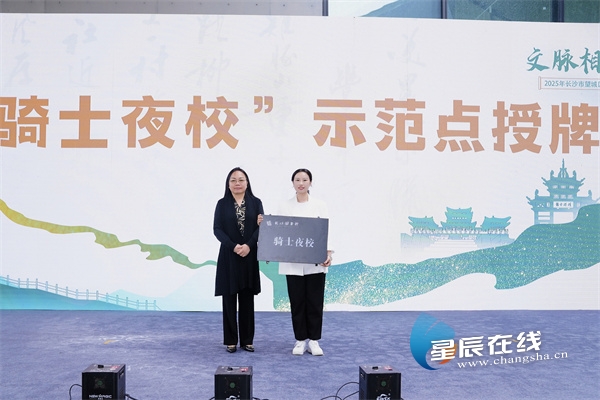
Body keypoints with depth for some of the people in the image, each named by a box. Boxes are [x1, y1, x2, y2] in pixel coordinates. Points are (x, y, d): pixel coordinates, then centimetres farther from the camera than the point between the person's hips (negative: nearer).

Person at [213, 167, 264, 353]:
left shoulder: (255, 202, 6)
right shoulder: (222, 204, 3)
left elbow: (261, 227, -1)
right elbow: (217, 229, -3)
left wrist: (248, 245, -16)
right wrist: (233, 246, -16)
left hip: (249, 255, 1)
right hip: (228, 256, -1)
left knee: (247, 298, 6)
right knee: (229, 298, 2)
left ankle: (247, 340, 13)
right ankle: (231, 340, 10)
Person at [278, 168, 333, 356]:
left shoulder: (320, 205, 3)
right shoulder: (285, 206, 5)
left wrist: (329, 253, -16)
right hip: (292, 263, 1)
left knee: (315, 302, 3)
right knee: (297, 302, 5)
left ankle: (314, 341, 15)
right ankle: (300, 340, 17)